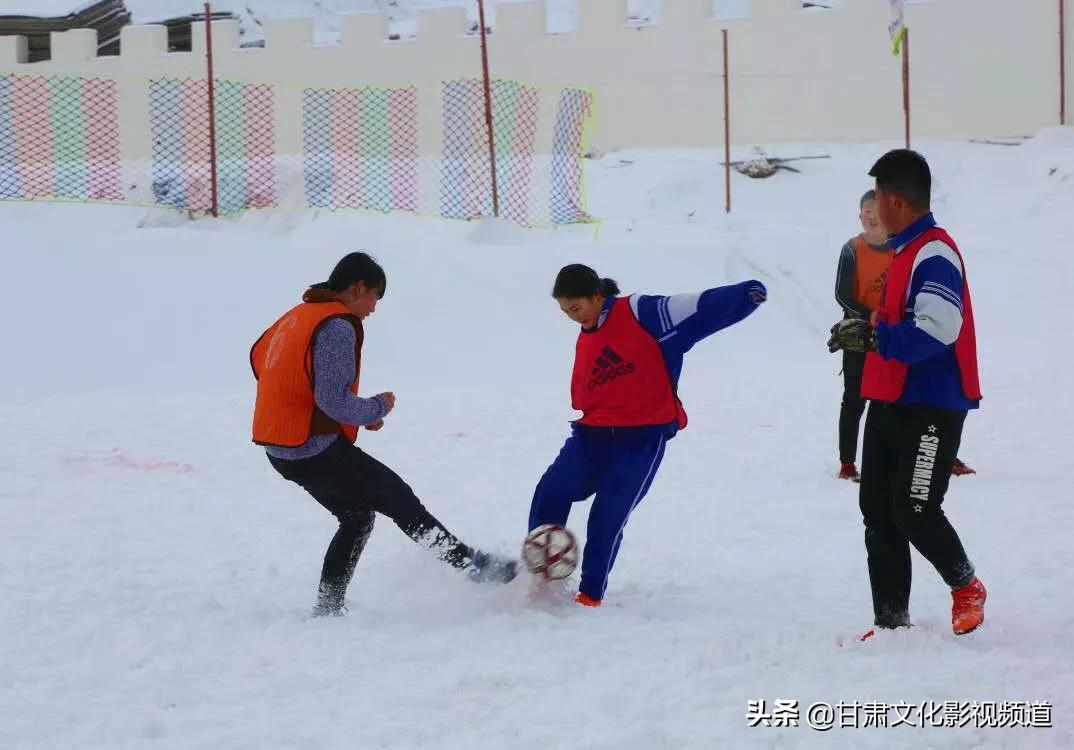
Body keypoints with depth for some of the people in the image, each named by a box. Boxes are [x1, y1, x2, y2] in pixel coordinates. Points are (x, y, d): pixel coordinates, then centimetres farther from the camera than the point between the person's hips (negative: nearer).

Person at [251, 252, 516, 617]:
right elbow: (334, 401, -25)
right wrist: (377, 408, -5)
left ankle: (327, 607, 20)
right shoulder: (337, 327, -17)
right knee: (401, 502, -2)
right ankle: (473, 565, 2)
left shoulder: (297, 316, 13)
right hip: (317, 450, -10)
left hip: (282, 449, 10)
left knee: (357, 517, 21)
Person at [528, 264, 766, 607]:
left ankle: (591, 594, 0)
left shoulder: (641, 313, -6)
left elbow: (700, 308, -14)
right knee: (551, 492, -13)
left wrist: (744, 296, -25)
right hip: (593, 434, 6)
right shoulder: (585, 342, 16)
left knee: (608, 514, -14)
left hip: (643, 438, -6)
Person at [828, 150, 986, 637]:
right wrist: (865, 332, 6)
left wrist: (871, 336, -21)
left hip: (932, 408, -10)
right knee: (878, 511, 7)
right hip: (891, 401, 10)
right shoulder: (905, 251, 14)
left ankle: (966, 587, 16)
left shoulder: (935, 254, -17)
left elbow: (934, 332, -27)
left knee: (914, 511, -10)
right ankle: (891, 622, 12)